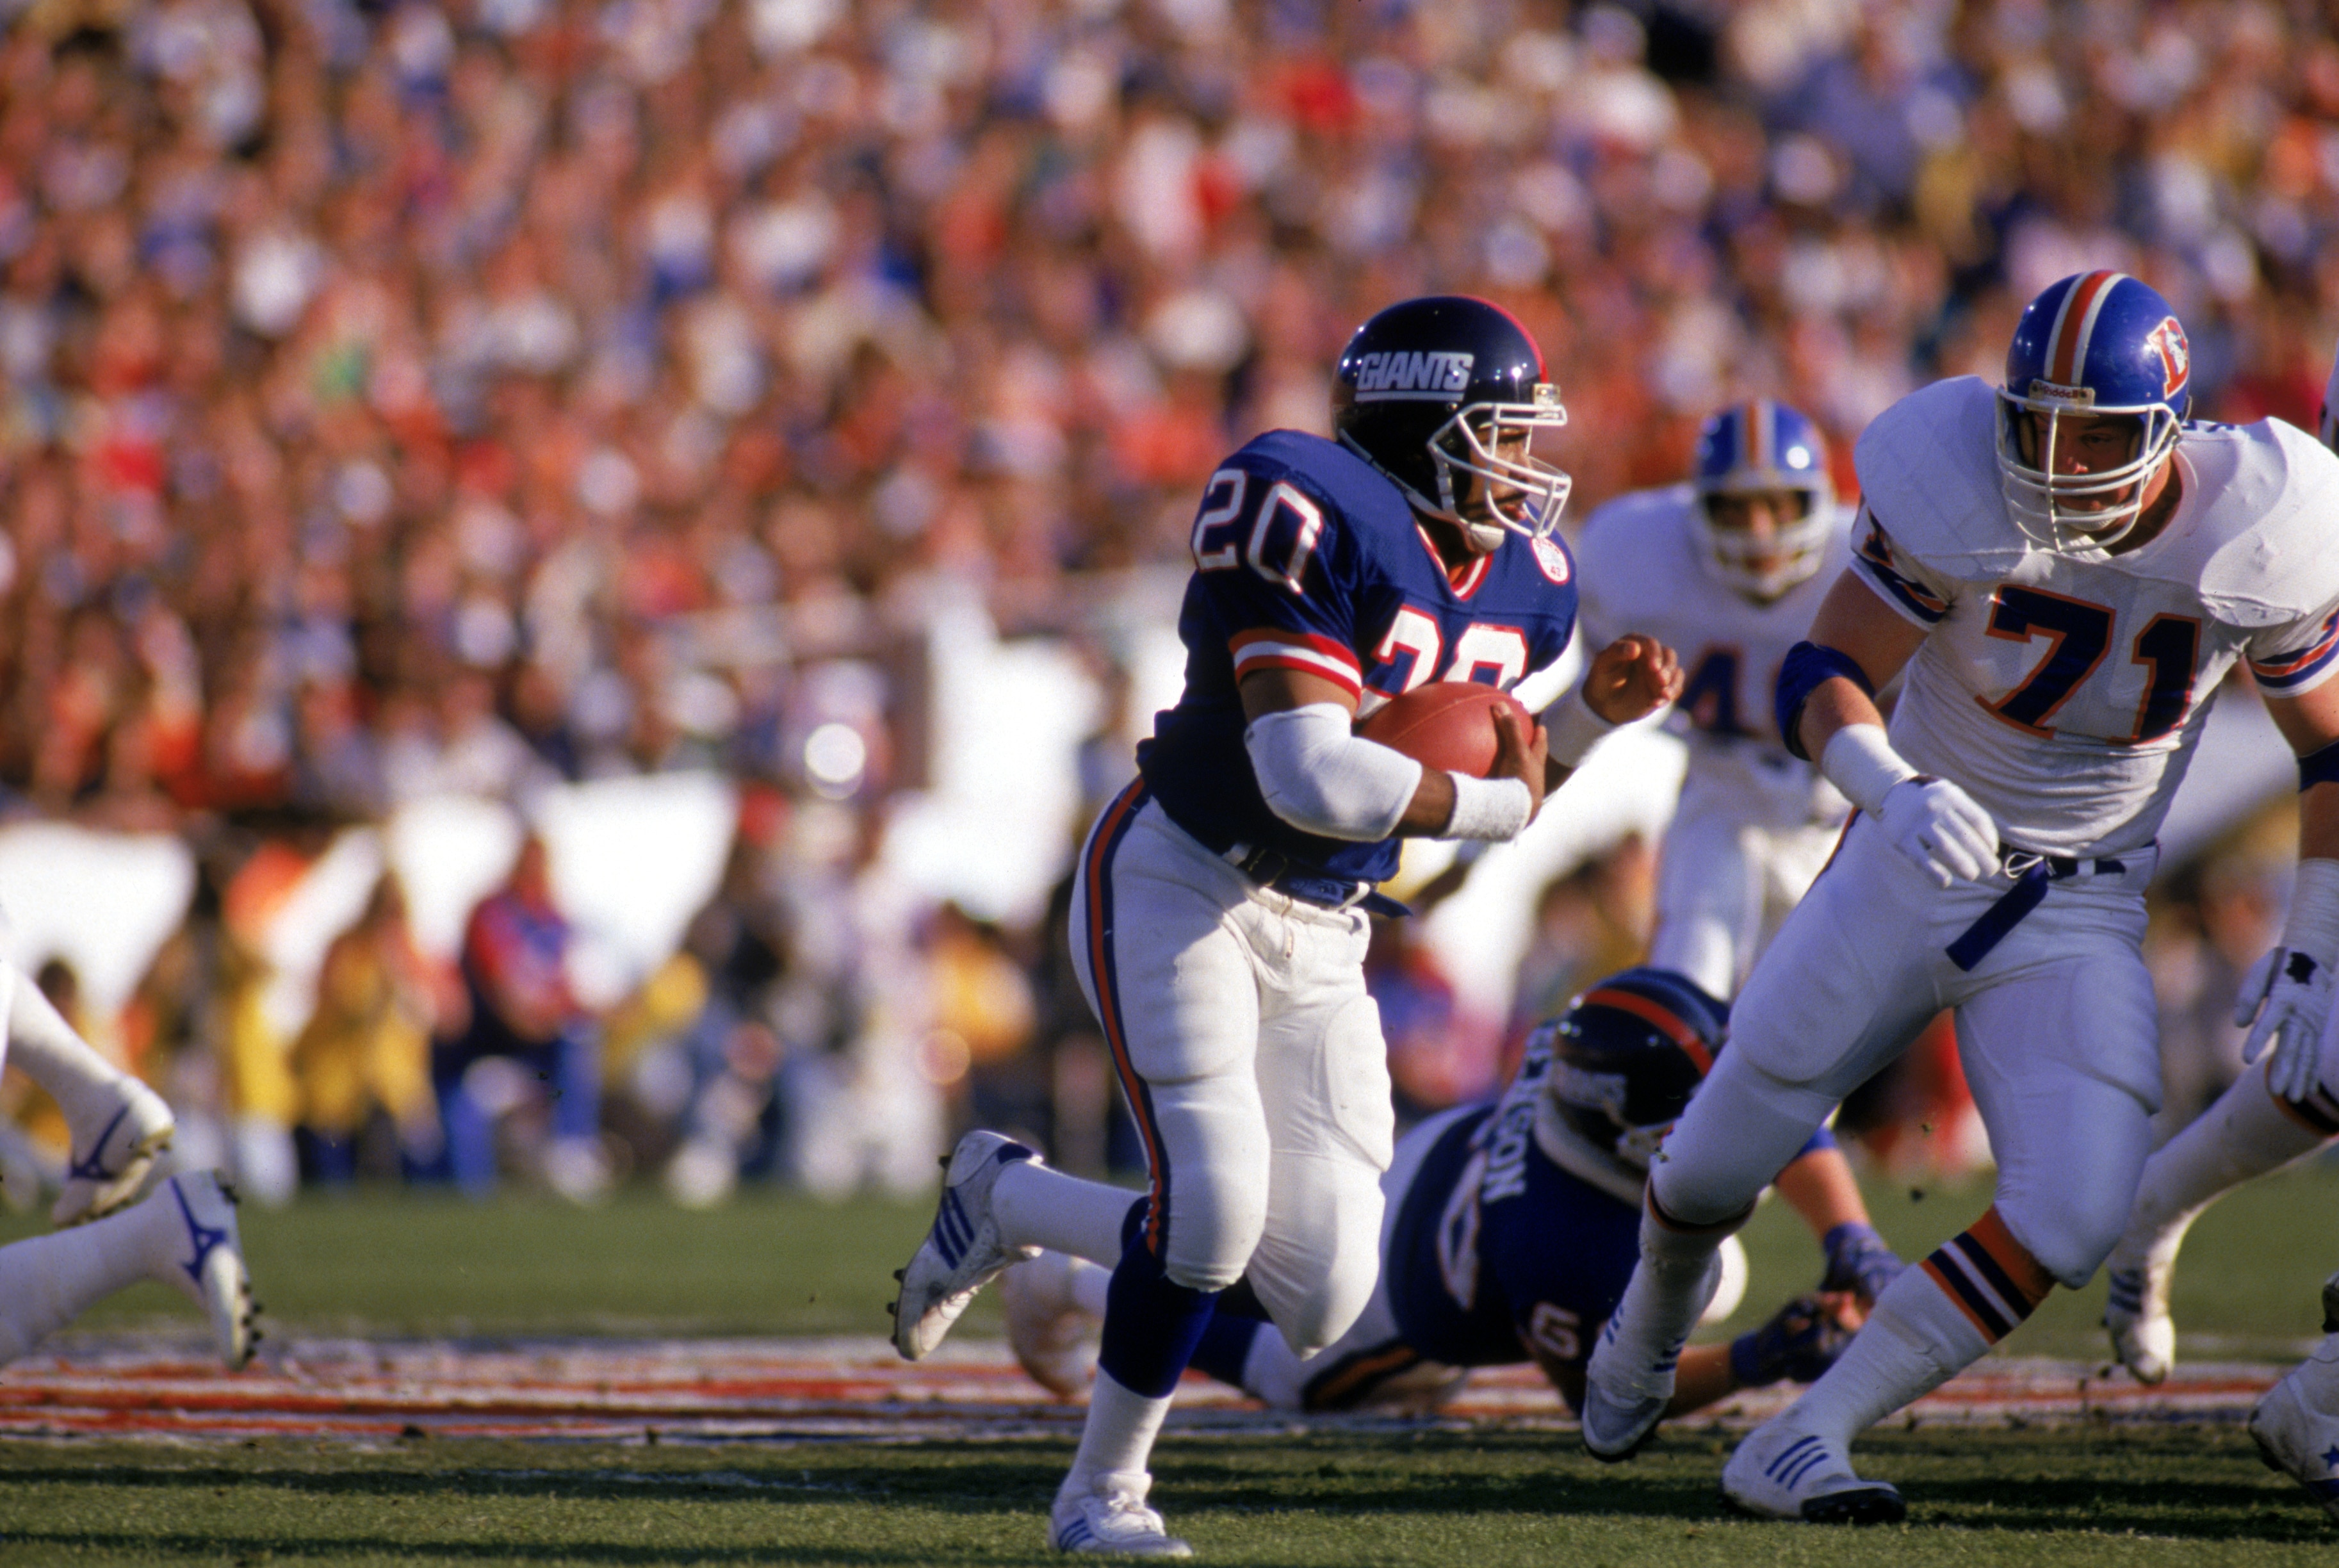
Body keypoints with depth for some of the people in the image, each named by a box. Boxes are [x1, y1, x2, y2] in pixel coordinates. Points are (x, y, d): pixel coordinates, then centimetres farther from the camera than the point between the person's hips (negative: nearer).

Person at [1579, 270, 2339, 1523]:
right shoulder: (1960, 498, -21)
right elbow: (1820, 678, -21)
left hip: (2081, 914, 1)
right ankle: (1654, 1316, 46)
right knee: (1717, 1166, 9)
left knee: (2071, 1219, -21)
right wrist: (1896, 794, -42)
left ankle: (1798, 1446, -11)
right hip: (1913, 867, -1)